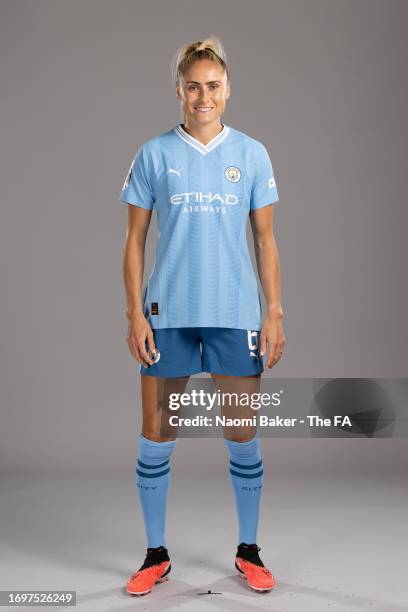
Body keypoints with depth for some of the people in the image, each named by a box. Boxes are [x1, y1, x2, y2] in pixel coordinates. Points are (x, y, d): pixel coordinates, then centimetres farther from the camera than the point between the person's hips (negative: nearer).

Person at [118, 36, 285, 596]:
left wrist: (275, 312, 1)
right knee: (156, 439, 4)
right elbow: (134, 241, 5)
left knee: (243, 438, 7)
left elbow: (265, 240, 8)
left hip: (236, 316, 1)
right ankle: (157, 554, 21)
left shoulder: (252, 154, 6)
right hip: (167, 316, 0)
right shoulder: (154, 154, 4)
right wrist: (135, 313, -4)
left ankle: (248, 551, 25)